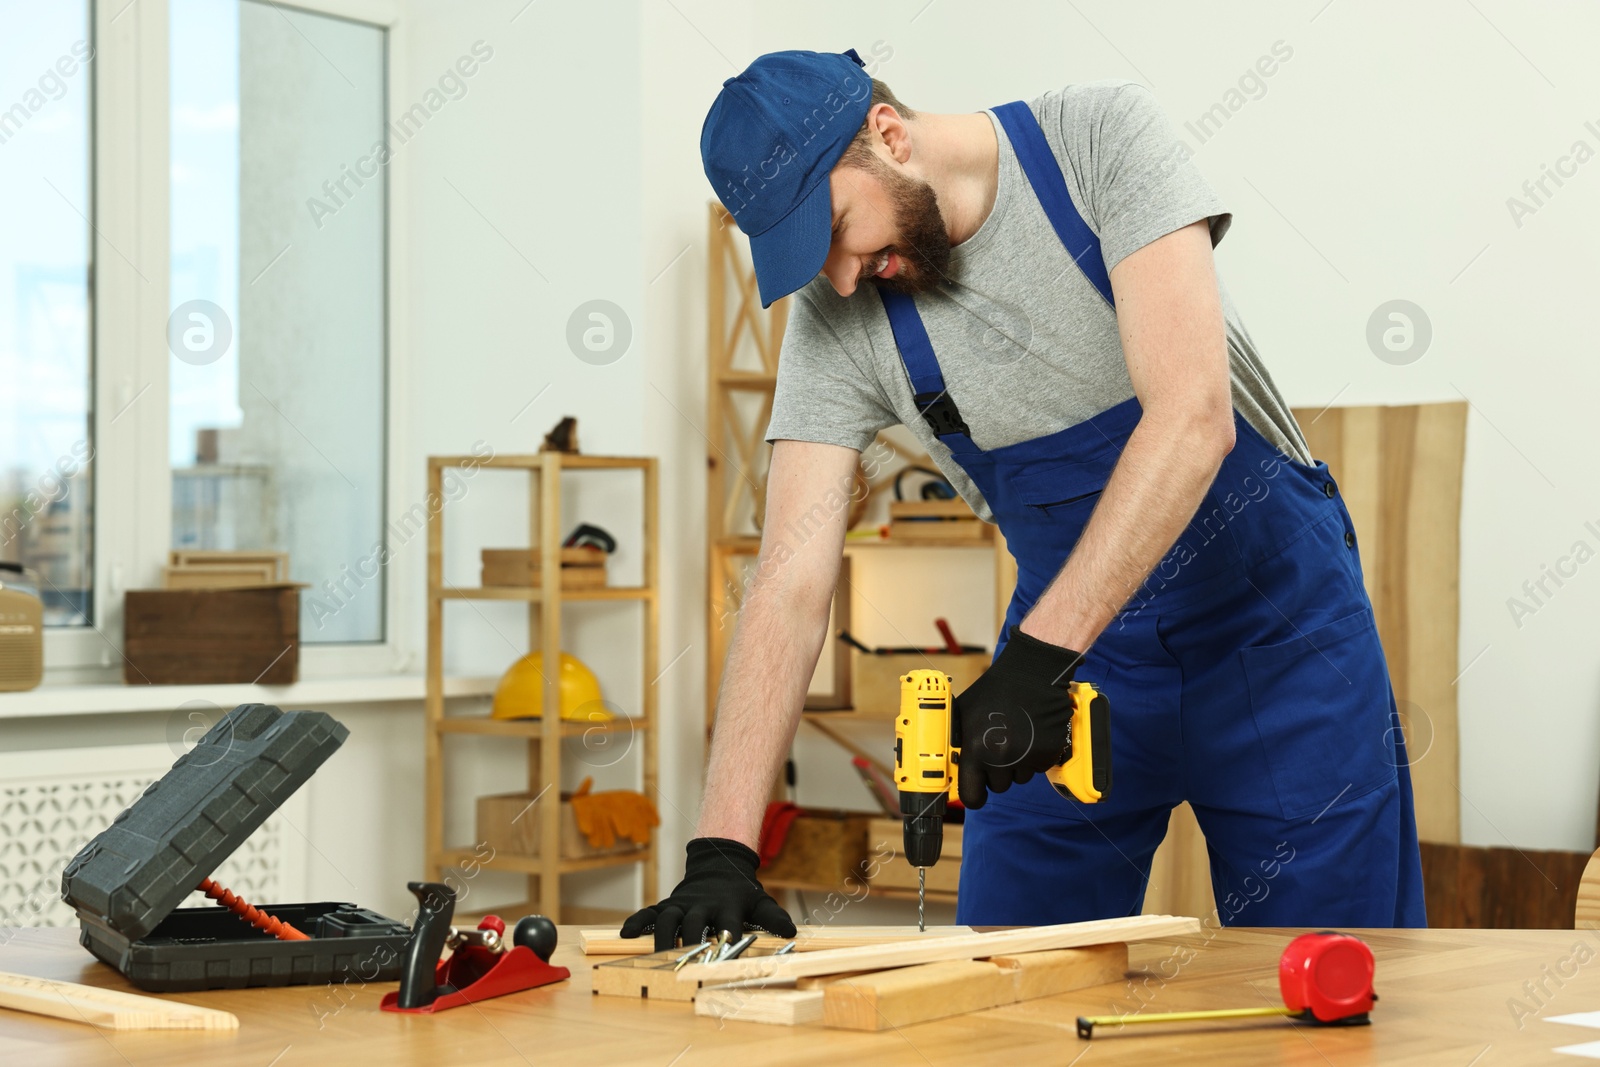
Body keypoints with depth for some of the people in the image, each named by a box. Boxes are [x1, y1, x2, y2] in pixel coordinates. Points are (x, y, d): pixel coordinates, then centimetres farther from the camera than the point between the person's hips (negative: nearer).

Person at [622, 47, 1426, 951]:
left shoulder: (1102, 136, -20)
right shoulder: (836, 319, -10)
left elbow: (1194, 414, -29)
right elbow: (793, 583, -15)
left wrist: (1040, 653, -35)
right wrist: (722, 851, -25)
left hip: (1275, 614, -3)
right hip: (1072, 635, 3)